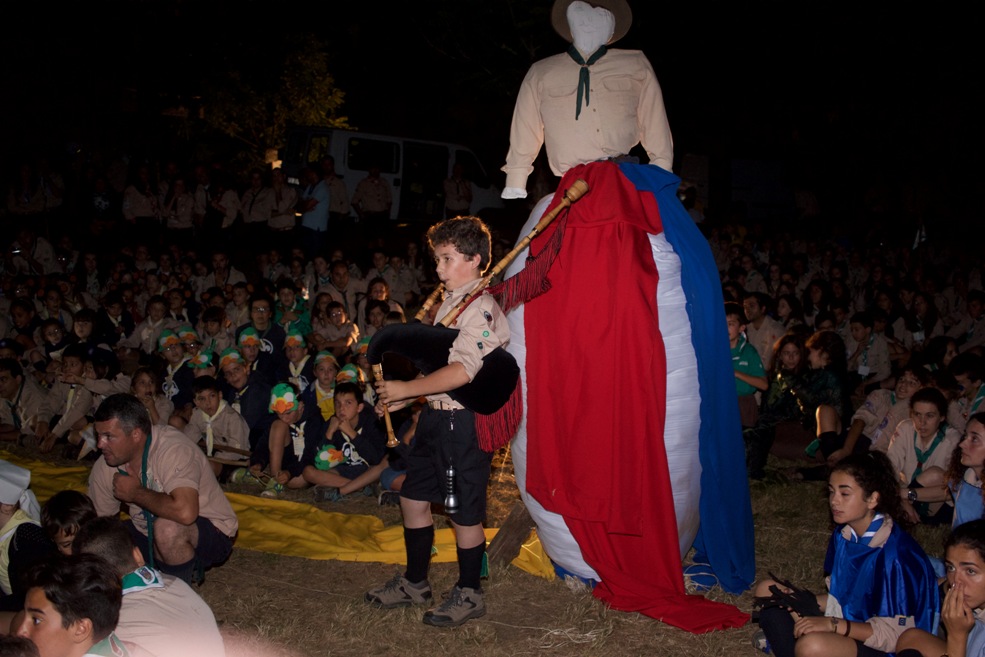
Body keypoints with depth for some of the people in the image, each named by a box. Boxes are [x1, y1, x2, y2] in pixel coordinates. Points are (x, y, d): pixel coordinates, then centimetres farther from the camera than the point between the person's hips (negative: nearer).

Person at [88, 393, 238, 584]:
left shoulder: (173, 449, -28)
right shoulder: (103, 468, -6)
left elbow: (185, 513, -44)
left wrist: (136, 493, -28)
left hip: (210, 534, -7)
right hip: (148, 534, 7)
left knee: (167, 528, -37)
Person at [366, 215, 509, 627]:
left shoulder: (481, 307, -17)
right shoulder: (448, 303, 14)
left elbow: (463, 371, -27)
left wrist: (407, 388, -21)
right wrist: (402, 400, 14)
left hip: (466, 419, -10)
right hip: (436, 414, 10)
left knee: (465, 511, 3)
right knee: (413, 496, 16)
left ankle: (469, 594, 20)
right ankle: (414, 582, 32)